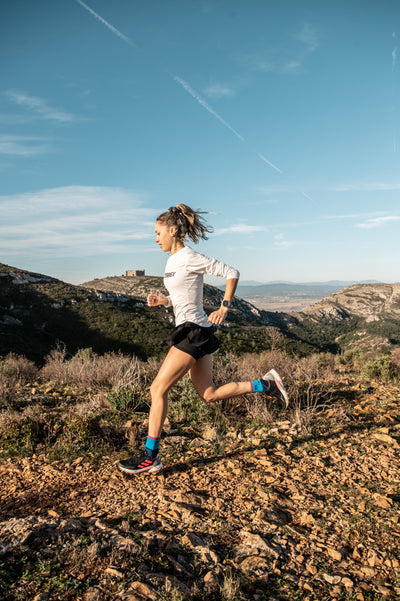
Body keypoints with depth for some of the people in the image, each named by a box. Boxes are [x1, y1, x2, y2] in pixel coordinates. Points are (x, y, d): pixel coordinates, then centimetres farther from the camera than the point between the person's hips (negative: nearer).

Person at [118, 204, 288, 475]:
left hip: (194, 331, -10)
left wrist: (224, 308, -17)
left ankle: (151, 457, 6)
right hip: (192, 332, 10)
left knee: (158, 389, -5)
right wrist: (161, 300, 5)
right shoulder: (173, 260, 14)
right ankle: (267, 384, 20)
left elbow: (231, 273, -11)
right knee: (210, 394, 14)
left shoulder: (190, 258, -13)